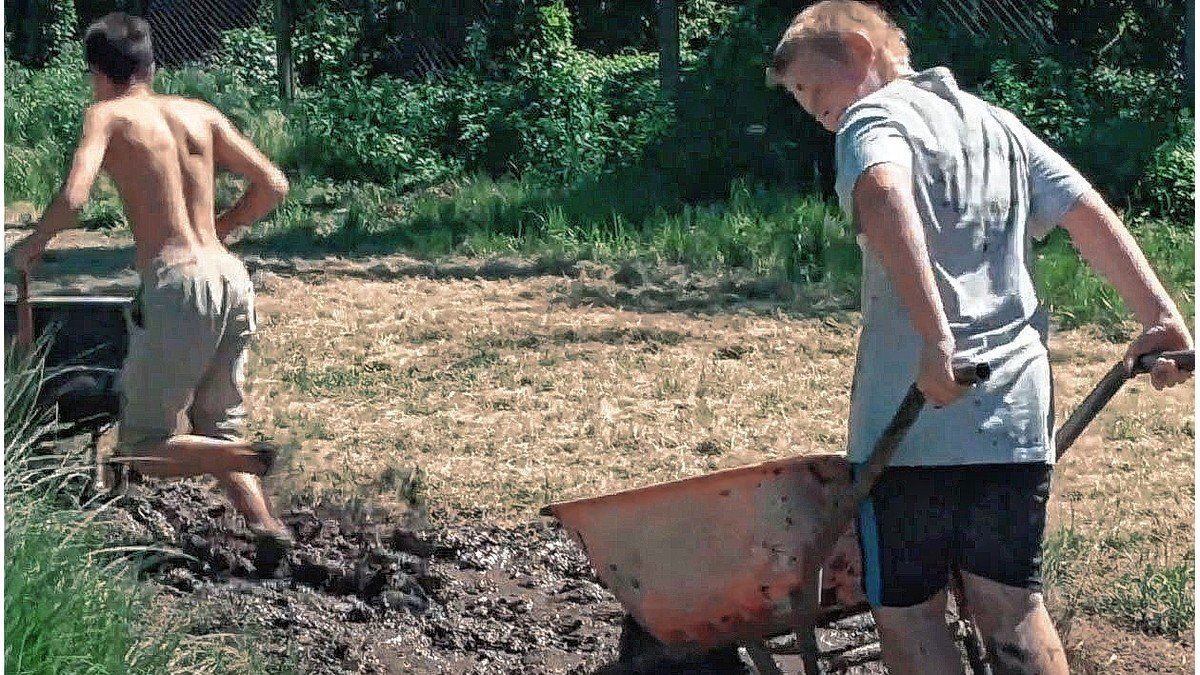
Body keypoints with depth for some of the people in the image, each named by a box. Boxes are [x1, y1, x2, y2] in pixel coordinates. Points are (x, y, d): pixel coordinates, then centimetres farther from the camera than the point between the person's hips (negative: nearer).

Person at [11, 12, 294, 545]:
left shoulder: (107, 115, 3)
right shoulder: (200, 113, 16)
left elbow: (72, 199, -12)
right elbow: (273, 186, 14)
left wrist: (33, 245, 7)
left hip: (177, 285, -6)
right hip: (231, 279, 6)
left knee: (143, 450, 4)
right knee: (217, 436, 18)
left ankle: (259, 460, -19)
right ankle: (271, 533, 1)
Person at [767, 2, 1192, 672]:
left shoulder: (873, 119, -5)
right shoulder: (996, 122, 19)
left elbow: (883, 195, -27)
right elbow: (1091, 214, 15)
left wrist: (937, 340, -34)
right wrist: (1162, 318, 13)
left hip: (915, 416, -7)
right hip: (1019, 409, 7)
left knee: (908, 613, 4)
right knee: (1015, 607, 13)